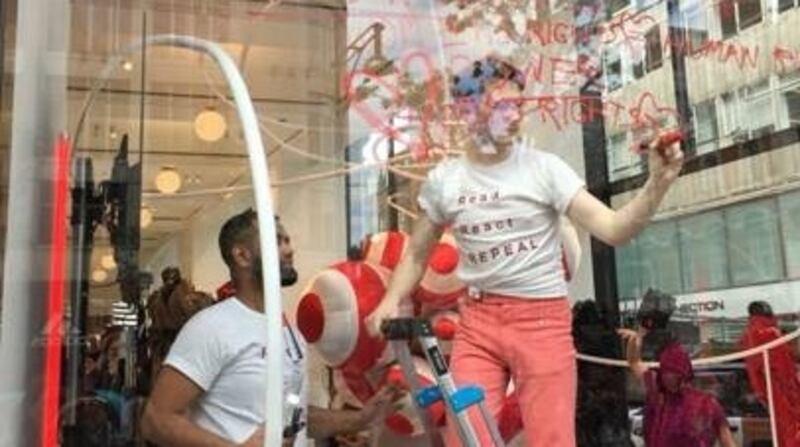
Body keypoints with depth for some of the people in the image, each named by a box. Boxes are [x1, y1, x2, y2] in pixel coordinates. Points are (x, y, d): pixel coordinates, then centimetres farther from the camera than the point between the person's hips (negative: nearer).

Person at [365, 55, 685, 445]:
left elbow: (613, 229, -13)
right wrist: (391, 301, -4)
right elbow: (417, 255, 12)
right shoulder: (443, 179, 2)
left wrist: (657, 184, -28)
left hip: (543, 319, -2)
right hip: (477, 321, 2)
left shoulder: (544, 167, -5)